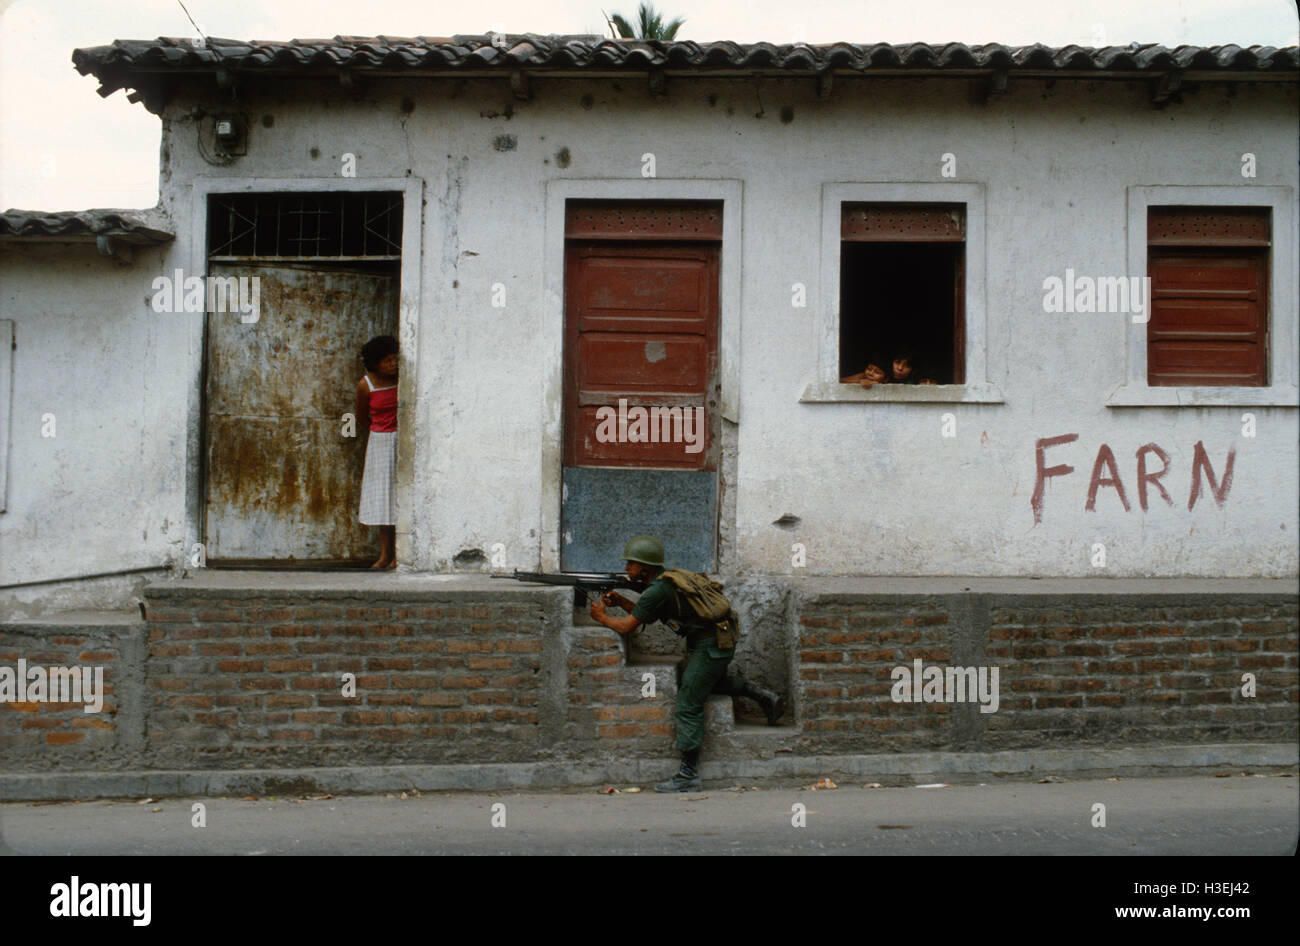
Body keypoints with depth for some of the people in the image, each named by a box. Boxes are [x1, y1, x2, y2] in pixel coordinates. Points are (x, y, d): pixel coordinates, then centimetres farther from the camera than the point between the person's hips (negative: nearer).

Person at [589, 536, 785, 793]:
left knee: (688, 706, -6)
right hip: (721, 639, 10)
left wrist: (602, 617, 5)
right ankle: (762, 696, 28)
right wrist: (620, 601, 13)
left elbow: (627, 627, -11)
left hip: (711, 646, -10)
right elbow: (643, 615, 24)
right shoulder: (665, 580, 12)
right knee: (711, 680, 36)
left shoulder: (657, 591, -17)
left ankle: (688, 776, -5)